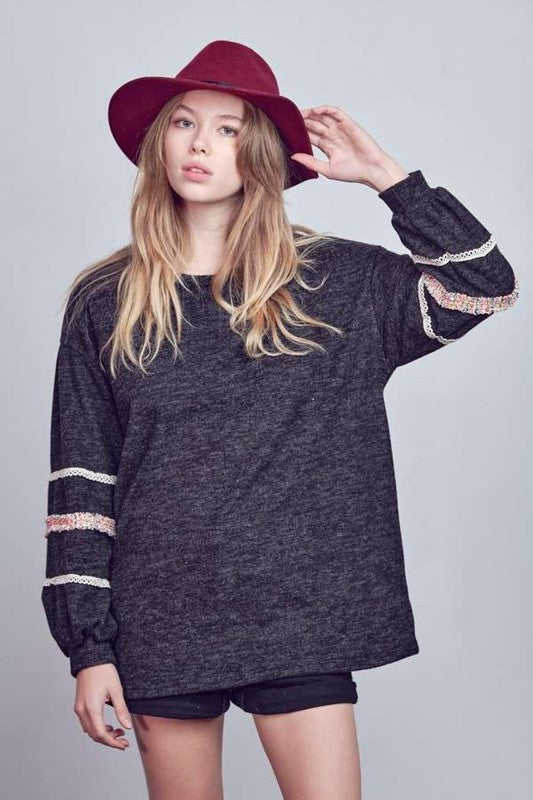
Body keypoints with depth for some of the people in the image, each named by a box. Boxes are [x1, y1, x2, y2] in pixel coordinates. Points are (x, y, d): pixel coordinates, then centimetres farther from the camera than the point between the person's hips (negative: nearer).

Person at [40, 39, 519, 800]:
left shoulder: (332, 282, 4)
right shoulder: (105, 303, 3)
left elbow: (485, 285, 1)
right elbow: (81, 487, 1)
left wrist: (386, 176, -3)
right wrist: (90, 648, -2)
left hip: (300, 616, 0)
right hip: (161, 623, 1)